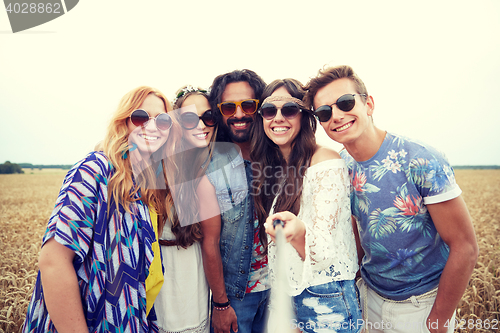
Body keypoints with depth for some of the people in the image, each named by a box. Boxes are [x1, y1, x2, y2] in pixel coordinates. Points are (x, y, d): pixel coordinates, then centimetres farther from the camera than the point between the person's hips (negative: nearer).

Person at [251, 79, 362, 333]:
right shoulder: (272, 168, 2)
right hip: (282, 295, 6)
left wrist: (298, 231, -38)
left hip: (324, 302, -5)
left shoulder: (327, 162, -17)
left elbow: (325, 252, -21)